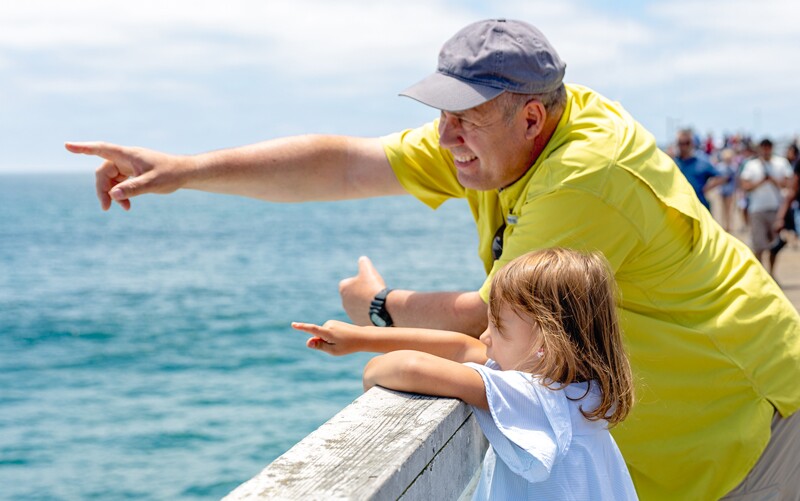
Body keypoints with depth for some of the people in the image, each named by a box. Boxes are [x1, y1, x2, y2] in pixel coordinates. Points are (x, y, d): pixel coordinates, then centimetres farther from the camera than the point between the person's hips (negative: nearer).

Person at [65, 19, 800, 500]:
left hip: (739, 400, -7)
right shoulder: (491, 136, -6)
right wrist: (186, 170, -14)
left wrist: (381, 308, -8)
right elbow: (344, 164, -9)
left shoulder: (589, 176, -32)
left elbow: (489, 317, -26)